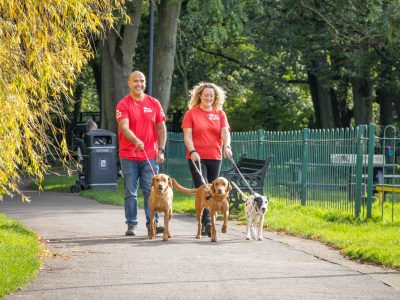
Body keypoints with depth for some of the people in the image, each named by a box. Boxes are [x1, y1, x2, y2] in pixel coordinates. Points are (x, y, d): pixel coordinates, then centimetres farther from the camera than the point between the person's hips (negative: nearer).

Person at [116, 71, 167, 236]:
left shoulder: (154, 103, 8)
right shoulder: (123, 104, -2)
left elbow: (161, 128, 10)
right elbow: (124, 127, -15)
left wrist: (161, 150, 1)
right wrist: (136, 141, -33)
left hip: (150, 156, 2)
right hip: (129, 156, -2)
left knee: (151, 190, -2)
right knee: (130, 192, 3)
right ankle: (131, 225, 9)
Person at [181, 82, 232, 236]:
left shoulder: (220, 114, 10)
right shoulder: (191, 113, 2)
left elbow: (225, 132, -3)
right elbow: (187, 136, -4)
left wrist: (227, 146, -23)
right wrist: (192, 151, -21)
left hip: (215, 157, 4)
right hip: (197, 158, -4)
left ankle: (204, 225, 15)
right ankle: (206, 224, -22)